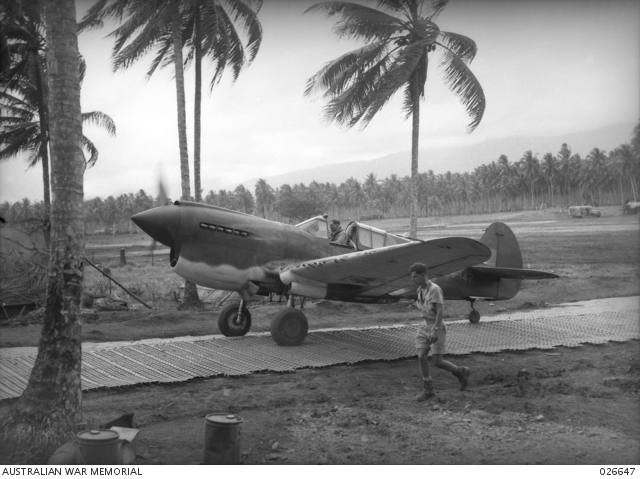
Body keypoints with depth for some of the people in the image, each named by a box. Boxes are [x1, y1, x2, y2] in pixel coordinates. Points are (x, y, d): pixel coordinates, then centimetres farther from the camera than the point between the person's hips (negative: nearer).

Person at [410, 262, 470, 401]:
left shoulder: (435, 289, -18)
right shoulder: (420, 289, 7)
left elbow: (440, 311, -23)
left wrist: (435, 330, -27)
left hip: (436, 328, -7)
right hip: (424, 326, 7)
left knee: (437, 362, -5)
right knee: (421, 357, -3)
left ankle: (461, 372, 20)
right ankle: (428, 390, 7)